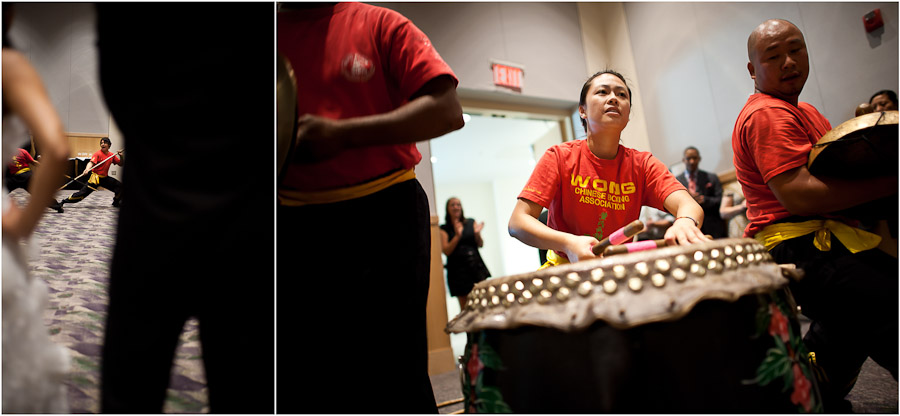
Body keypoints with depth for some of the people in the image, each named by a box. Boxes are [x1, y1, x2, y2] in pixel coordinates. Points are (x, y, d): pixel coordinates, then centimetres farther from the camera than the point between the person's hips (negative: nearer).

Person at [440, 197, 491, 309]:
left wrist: (477, 233, -10)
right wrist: (457, 235, -16)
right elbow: (446, 251, -7)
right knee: (465, 307, 0)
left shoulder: (471, 222, 9)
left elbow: (480, 245, 9)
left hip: (476, 265, 3)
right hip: (458, 269, -2)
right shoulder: (444, 229, 2)